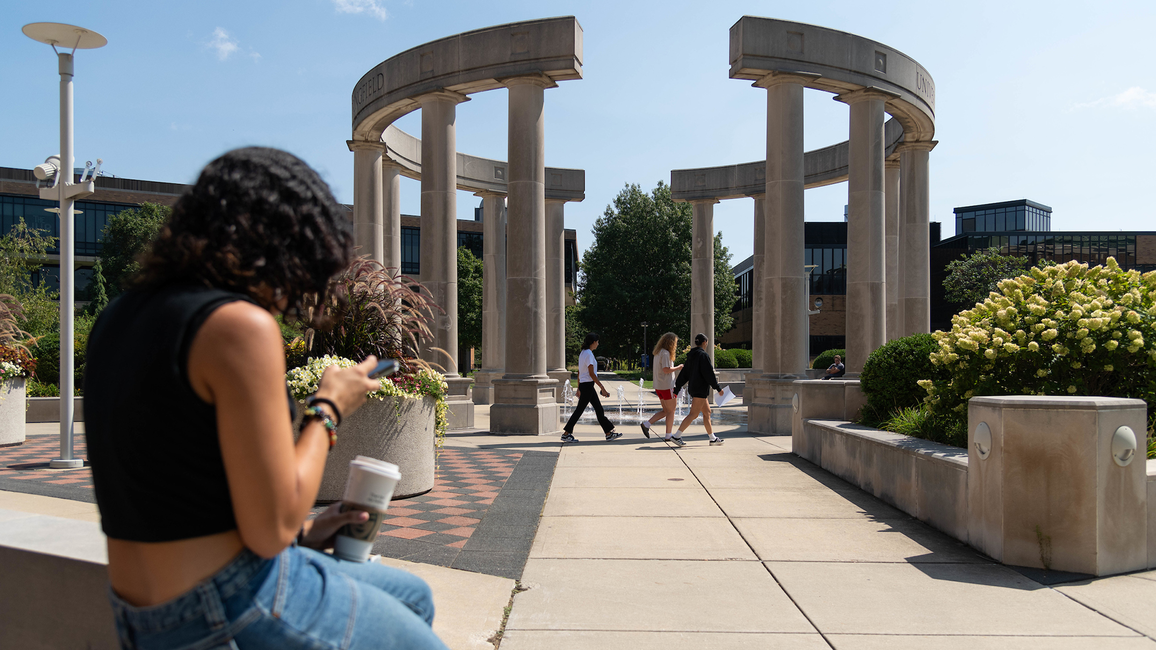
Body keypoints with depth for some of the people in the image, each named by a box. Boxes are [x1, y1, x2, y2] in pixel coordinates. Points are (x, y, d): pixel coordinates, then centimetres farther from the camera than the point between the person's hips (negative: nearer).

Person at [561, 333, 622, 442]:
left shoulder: (582, 353, 14)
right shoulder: (588, 354, -15)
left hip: (583, 384, 10)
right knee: (579, 409, -4)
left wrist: (579, 388, 21)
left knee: (599, 408, 11)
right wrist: (602, 388, -17)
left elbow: (579, 373, 17)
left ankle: (609, 433, 14)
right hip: (587, 385, -10)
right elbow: (591, 374, -19)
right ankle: (566, 434, 2)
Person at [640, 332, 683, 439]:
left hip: (659, 386, 9)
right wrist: (678, 367, -9)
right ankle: (668, 435, 6)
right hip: (666, 386, -9)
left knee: (666, 411, 15)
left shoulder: (658, 352, 15)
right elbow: (666, 369, -22)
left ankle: (647, 424, 4)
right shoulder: (665, 353, -15)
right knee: (671, 411, 2)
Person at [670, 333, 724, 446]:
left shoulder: (691, 356, 11)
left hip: (693, 388, 10)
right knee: (693, 414, -9)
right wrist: (718, 388, -9)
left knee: (707, 412, 16)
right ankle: (677, 437, -13)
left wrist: (676, 390, 14)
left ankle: (713, 438, 22)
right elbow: (709, 374, -17)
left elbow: (683, 374, 13)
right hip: (701, 389, -9)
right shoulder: (703, 355, -14)